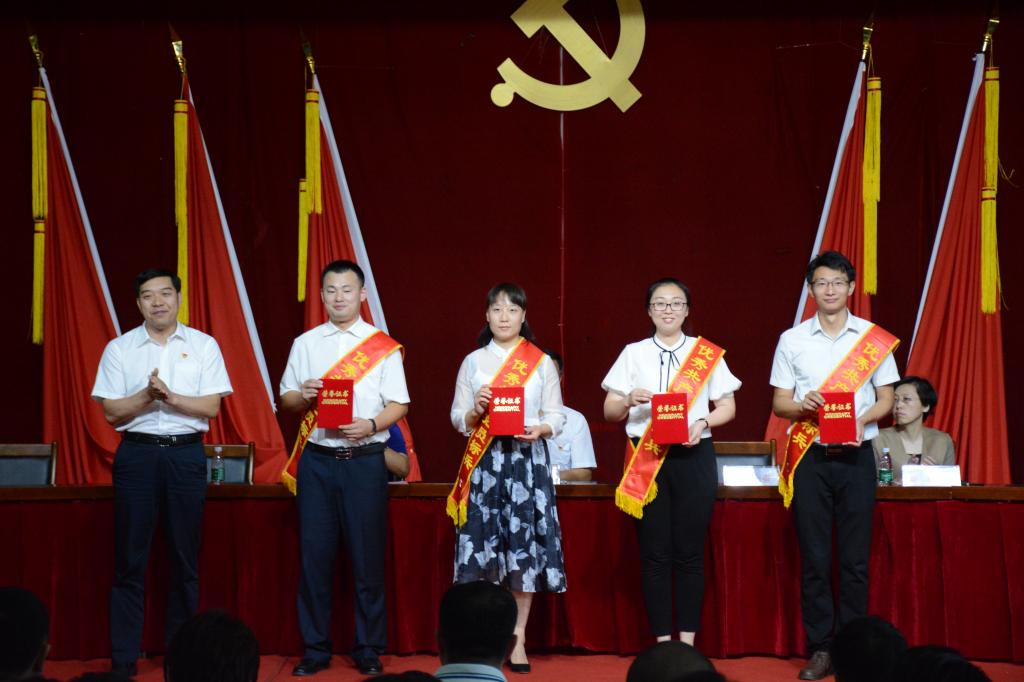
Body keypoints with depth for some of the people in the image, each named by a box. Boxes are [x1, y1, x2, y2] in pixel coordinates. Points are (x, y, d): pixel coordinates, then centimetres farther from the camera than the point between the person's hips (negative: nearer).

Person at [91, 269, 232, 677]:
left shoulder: (204, 346, 4)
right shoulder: (119, 349, 4)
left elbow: (212, 407, -2)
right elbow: (111, 412, 0)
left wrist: (169, 396, -15)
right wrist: (147, 396, -16)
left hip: (186, 454, 0)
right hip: (137, 454, 0)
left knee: (185, 558, 6)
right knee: (130, 558, 0)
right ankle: (123, 659, 5)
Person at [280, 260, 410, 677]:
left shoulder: (383, 346, 3)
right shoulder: (305, 344, 10)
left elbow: (398, 404, 0)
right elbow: (285, 399, 12)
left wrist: (371, 425, -18)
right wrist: (303, 395, -10)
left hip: (364, 459, -2)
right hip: (317, 459, 2)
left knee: (367, 558, 1)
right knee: (315, 556, 3)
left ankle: (368, 650, 10)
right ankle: (315, 650, 11)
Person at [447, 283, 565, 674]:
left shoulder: (542, 363, 7)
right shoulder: (473, 362, 9)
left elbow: (557, 416, 5)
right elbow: (457, 418, 8)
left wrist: (539, 429, -14)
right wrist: (475, 411, -12)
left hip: (528, 458, -1)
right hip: (484, 462, 1)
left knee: (524, 548, -3)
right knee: (484, 546, -4)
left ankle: (518, 638, 5)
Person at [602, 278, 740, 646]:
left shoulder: (707, 353, 7)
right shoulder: (633, 353, 8)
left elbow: (727, 408, 8)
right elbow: (609, 411, 8)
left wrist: (703, 421, -12)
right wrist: (629, 400, -14)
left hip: (693, 455, 0)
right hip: (646, 459, 0)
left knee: (689, 551, 0)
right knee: (654, 552, 1)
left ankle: (687, 640, 7)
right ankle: (662, 642, 7)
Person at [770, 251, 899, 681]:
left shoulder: (875, 339, 5)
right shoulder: (792, 340, 6)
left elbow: (886, 399, 7)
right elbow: (779, 403, 6)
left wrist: (863, 419, -13)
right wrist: (803, 405, -16)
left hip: (856, 455, 0)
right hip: (810, 455, 0)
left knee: (855, 560, 0)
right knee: (814, 558, 1)